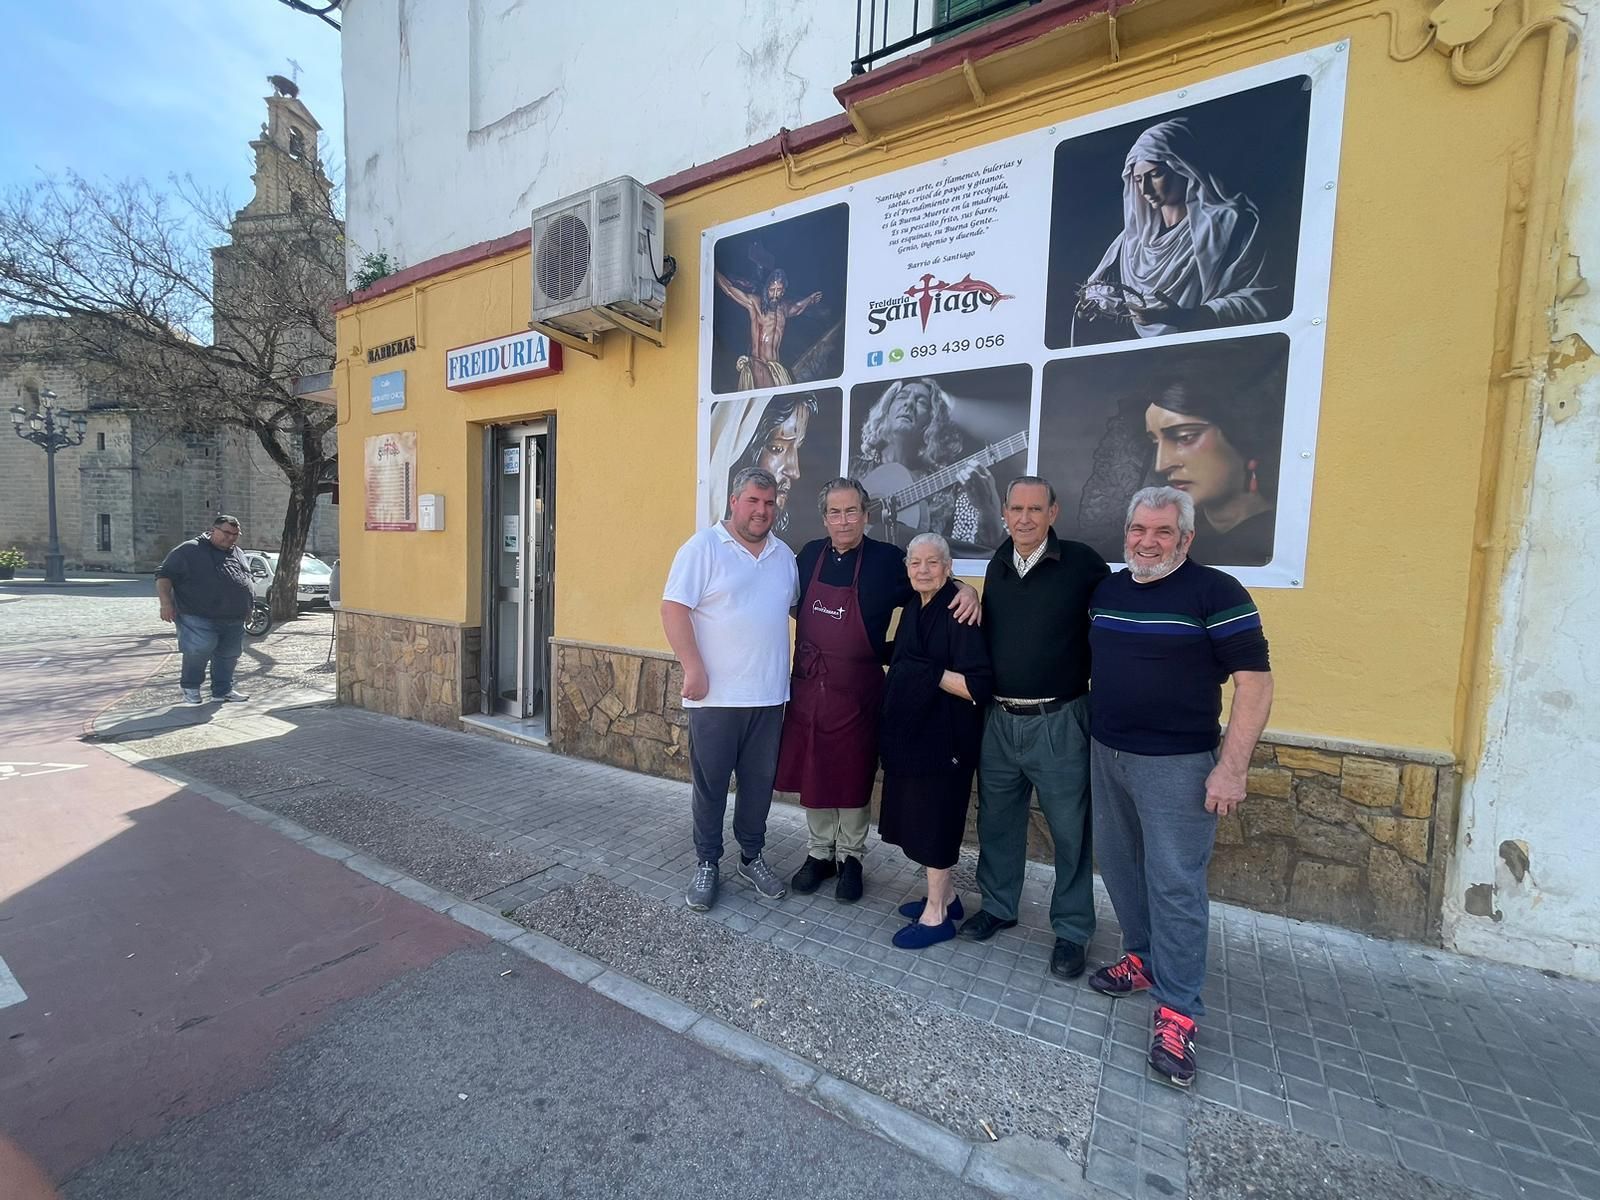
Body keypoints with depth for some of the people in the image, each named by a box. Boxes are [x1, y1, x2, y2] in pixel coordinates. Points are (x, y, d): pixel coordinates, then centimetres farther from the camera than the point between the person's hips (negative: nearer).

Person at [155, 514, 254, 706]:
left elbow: (246, 580, 28)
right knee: (200, 648, -21)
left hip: (233, 620, 6)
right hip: (198, 618, -6)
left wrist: (247, 608, 26)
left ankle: (223, 690, 24)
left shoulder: (238, 554, 17)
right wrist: (166, 602, -15)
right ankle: (190, 687, 3)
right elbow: (164, 575, -4)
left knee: (229, 654, 9)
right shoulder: (189, 550, -3)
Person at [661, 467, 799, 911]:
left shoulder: (785, 556, 11)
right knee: (710, 784, 9)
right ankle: (707, 864, 26)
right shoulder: (703, 547, -7)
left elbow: (800, 607, 21)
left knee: (759, 783, 15)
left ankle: (752, 857, 33)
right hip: (715, 694, -5)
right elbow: (673, 608, -12)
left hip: (769, 695, 5)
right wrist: (693, 669, -17)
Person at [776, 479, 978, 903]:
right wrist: (822, 642, 5)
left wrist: (964, 590, -22)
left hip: (856, 692, -3)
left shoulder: (887, 560, -9)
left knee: (853, 779, 11)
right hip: (807, 687, 4)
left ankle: (850, 857, 33)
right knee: (810, 774, 14)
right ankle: (820, 852, 35)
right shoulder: (809, 554, 3)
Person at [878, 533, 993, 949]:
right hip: (911, 731, 9)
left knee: (934, 820, 3)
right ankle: (944, 895, 36)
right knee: (919, 817, 18)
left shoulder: (958, 614, -18)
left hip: (943, 737, -9)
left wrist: (930, 672, -22)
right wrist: (903, 662, 5)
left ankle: (936, 915, 21)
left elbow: (979, 687, -23)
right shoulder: (914, 608, 8)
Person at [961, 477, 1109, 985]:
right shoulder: (998, 564, 6)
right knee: (996, 820, 16)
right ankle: (998, 906, 37)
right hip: (1000, 719, 5)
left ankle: (1072, 931, 28)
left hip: (1059, 721, -4)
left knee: (1070, 830, 9)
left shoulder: (1082, 563, -9)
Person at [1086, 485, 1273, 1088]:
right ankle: (1143, 959, 36)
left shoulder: (1215, 592, -11)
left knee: (1175, 884, 0)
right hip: (1106, 755, 6)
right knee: (1120, 867, 16)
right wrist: (1089, 734, 12)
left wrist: (1232, 767, -18)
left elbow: (1255, 681, -13)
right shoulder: (1106, 590, 7)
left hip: (1176, 764, -6)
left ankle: (1177, 1012, 13)